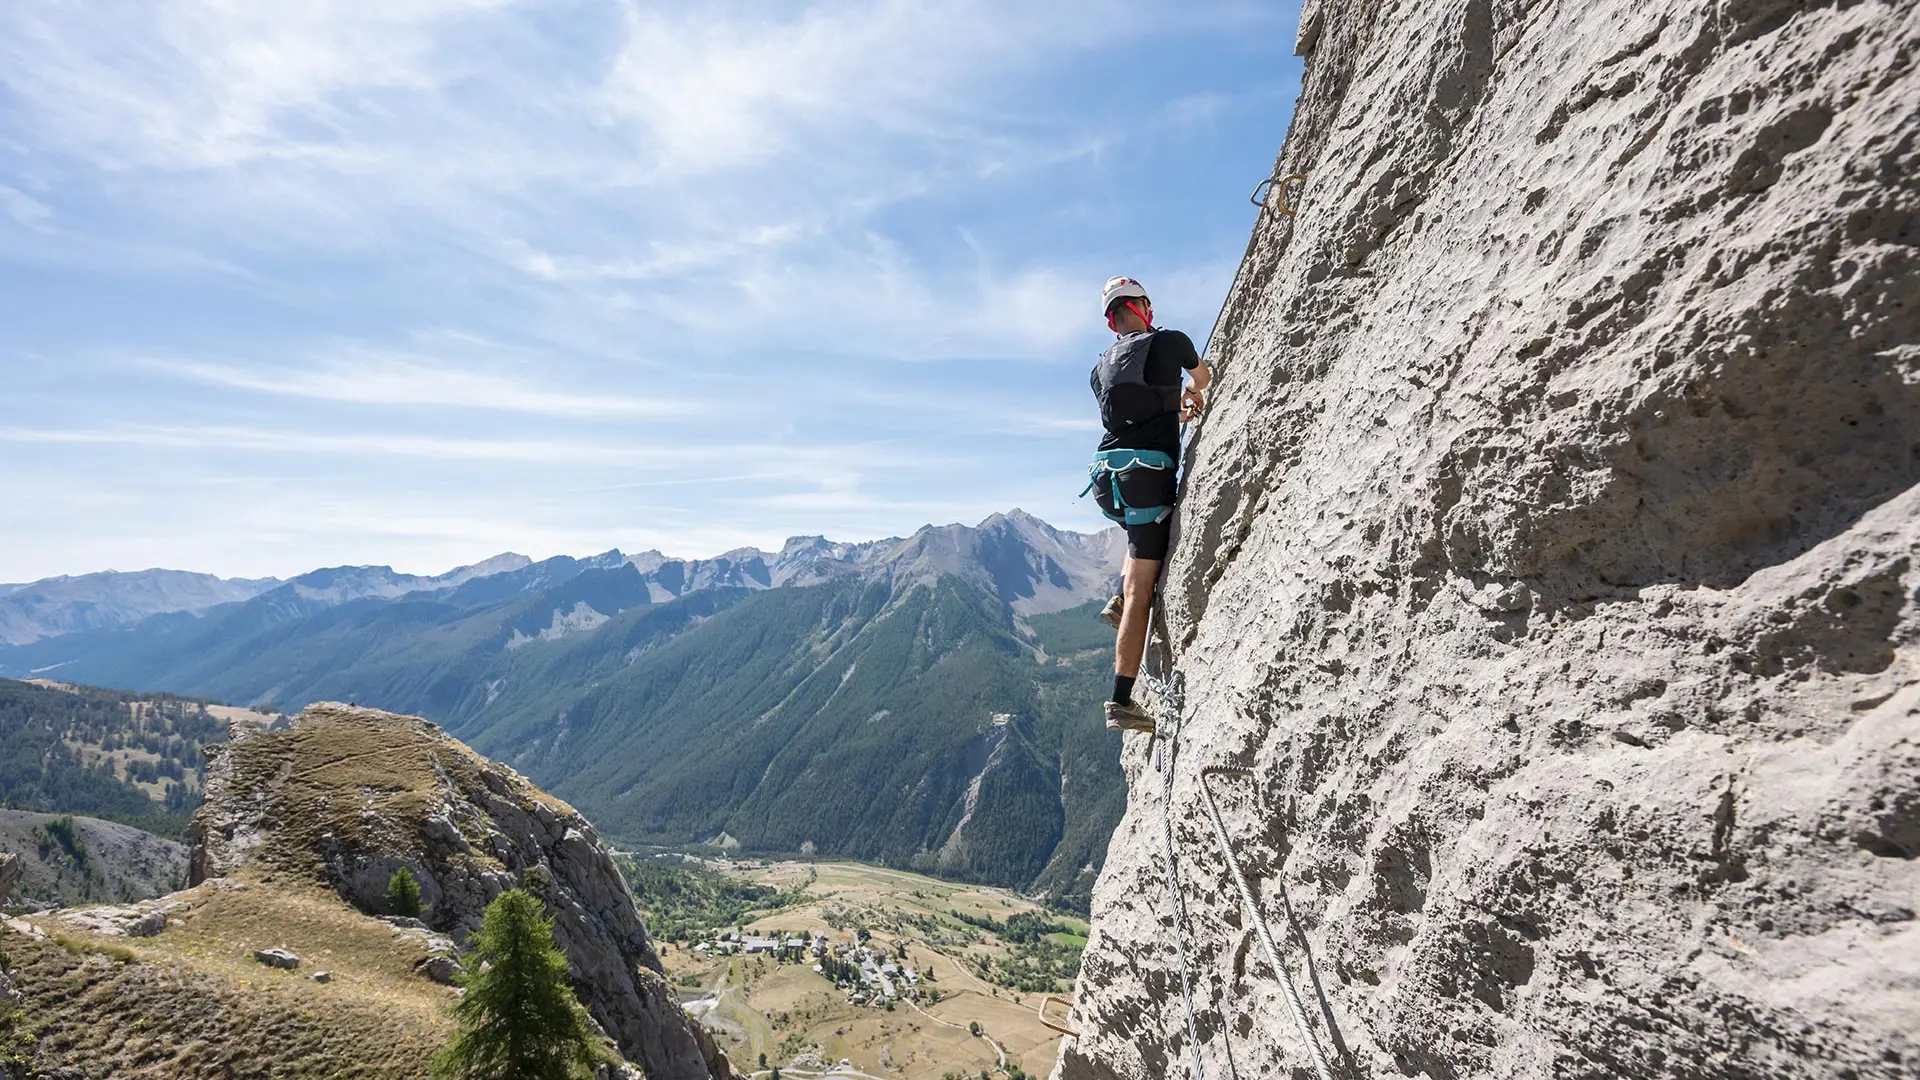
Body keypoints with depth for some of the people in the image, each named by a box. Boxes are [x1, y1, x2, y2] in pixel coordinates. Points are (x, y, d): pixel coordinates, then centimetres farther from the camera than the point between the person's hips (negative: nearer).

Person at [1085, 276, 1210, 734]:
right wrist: (1193, 394, 51)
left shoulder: (1101, 367, 19)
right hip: (1149, 472, -6)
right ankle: (1122, 703, -6)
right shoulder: (1169, 341, 7)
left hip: (1107, 475, 6)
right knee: (1142, 591, -6)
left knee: (1144, 535, 37)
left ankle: (1120, 600, 15)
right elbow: (1204, 376, 30)